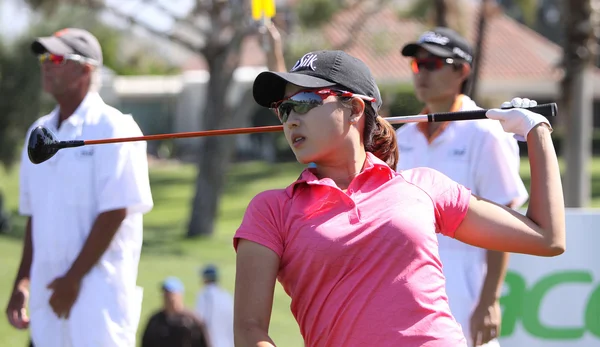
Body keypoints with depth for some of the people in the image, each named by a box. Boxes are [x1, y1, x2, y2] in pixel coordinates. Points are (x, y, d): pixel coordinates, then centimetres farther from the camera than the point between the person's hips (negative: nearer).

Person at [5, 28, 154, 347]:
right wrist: (22, 282, 12)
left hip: (98, 288, -7)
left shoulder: (112, 129, -6)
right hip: (47, 294, 7)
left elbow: (114, 213, -13)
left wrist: (73, 278, -14)